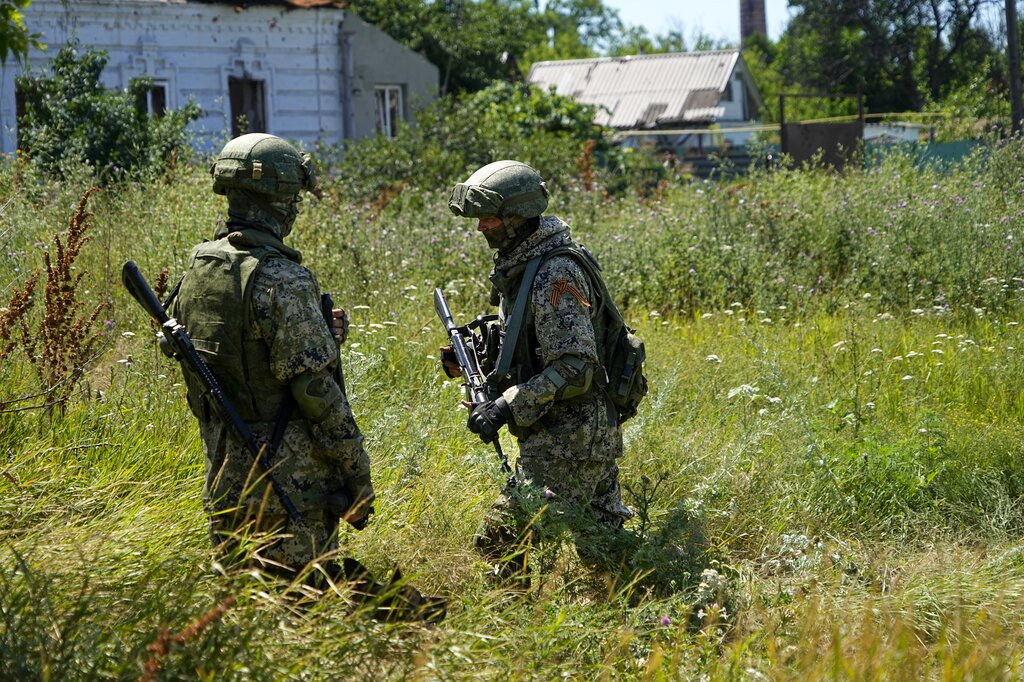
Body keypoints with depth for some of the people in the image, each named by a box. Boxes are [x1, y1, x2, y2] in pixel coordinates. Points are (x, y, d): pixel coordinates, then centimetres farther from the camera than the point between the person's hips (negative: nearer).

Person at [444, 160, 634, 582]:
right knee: (603, 541, 14)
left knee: (501, 538, -10)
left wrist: (506, 407, -25)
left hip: (566, 441, -10)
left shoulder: (556, 274, -19)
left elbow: (574, 369, -24)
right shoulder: (520, 264, 12)